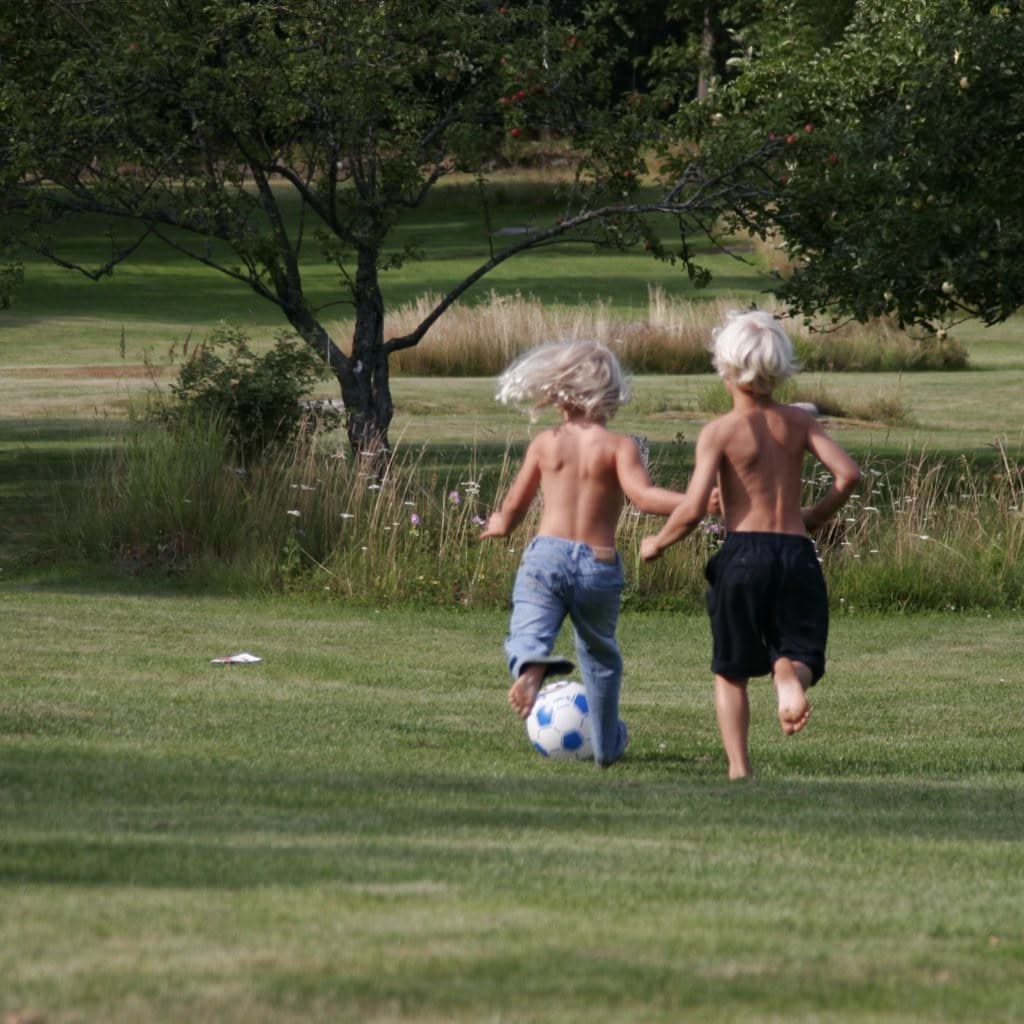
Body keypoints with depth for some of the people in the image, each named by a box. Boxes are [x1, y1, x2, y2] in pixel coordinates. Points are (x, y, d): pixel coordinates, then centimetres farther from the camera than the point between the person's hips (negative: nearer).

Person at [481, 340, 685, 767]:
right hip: (599, 565, 0)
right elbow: (642, 494, -19)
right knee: (600, 655, 22)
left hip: (546, 555, 0)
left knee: (528, 632, -16)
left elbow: (513, 507, 18)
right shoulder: (619, 445, -1)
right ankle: (607, 743, 35)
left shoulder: (545, 443, 8)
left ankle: (531, 666, -54)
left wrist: (499, 525, 40)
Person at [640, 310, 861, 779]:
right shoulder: (798, 422, 7)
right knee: (798, 652, 11)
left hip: (743, 552, -2)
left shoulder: (719, 432, -4)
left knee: (731, 671, 13)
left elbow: (692, 510, -12)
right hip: (797, 550, 2)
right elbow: (847, 473, -3)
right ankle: (790, 677, -27)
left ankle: (739, 769, 4)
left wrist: (656, 543, 7)